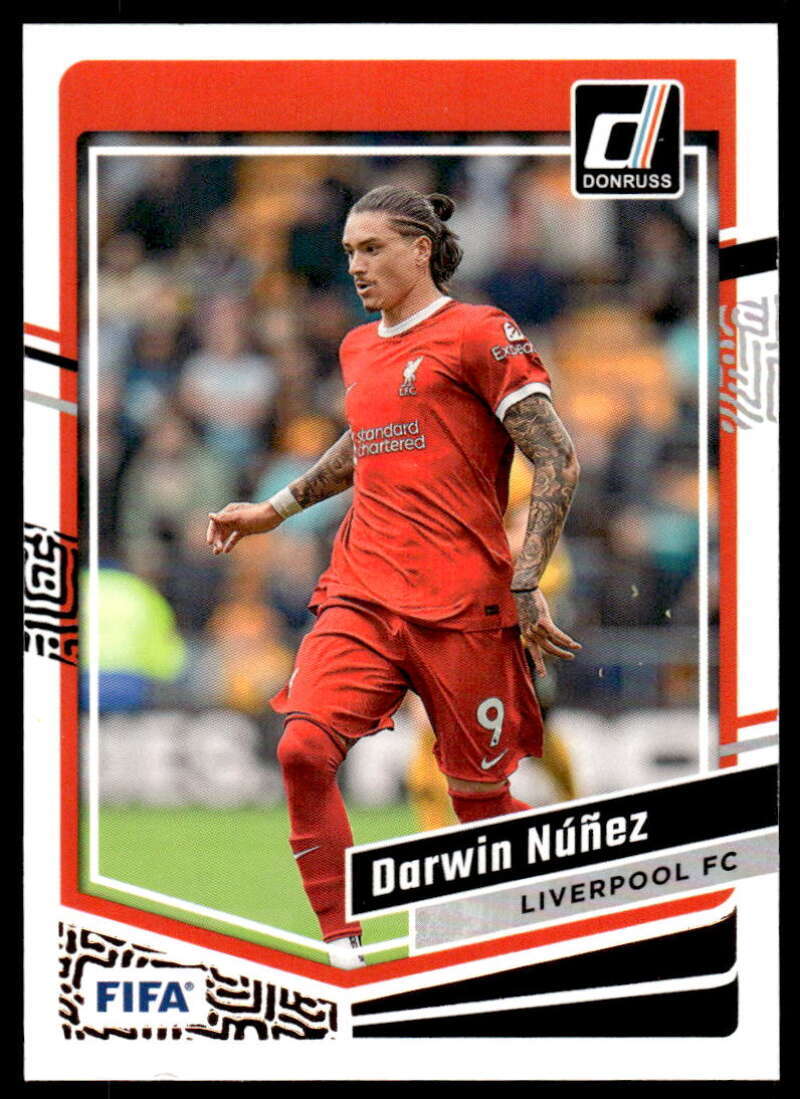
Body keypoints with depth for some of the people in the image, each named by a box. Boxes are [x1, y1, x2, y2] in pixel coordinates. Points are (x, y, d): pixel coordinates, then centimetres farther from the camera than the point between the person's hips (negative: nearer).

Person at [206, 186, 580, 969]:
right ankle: (339, 950, -12)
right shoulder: (359, 350, 17)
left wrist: (525, 584, -14)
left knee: (481, 803, 1)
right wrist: (277, 509, 33)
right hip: (361, 595, 5)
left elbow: (557, 461, -8)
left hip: (461, 608, -5)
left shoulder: (480, 336, -3)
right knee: (303, 748, -18)